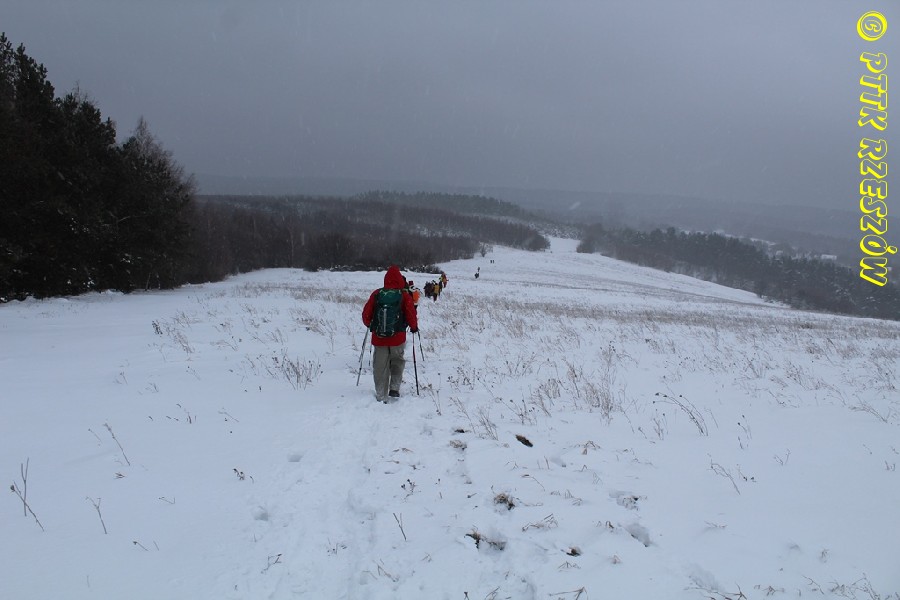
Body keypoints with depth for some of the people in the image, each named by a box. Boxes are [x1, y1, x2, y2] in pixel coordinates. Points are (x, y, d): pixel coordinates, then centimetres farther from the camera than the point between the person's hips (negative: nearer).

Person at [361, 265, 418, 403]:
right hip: (398, 337, -1)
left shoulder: (376, 294, -2)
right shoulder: (404, 295, -6)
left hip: (378, 336, 1)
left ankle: (381, 396, 9)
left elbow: (366, 313, 2)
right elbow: (411, 314, -6)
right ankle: (394, 388, 9)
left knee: (380, 367, 8)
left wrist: (369, 324, 23)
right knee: (398, 362, 21)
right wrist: (414, 327, 14)